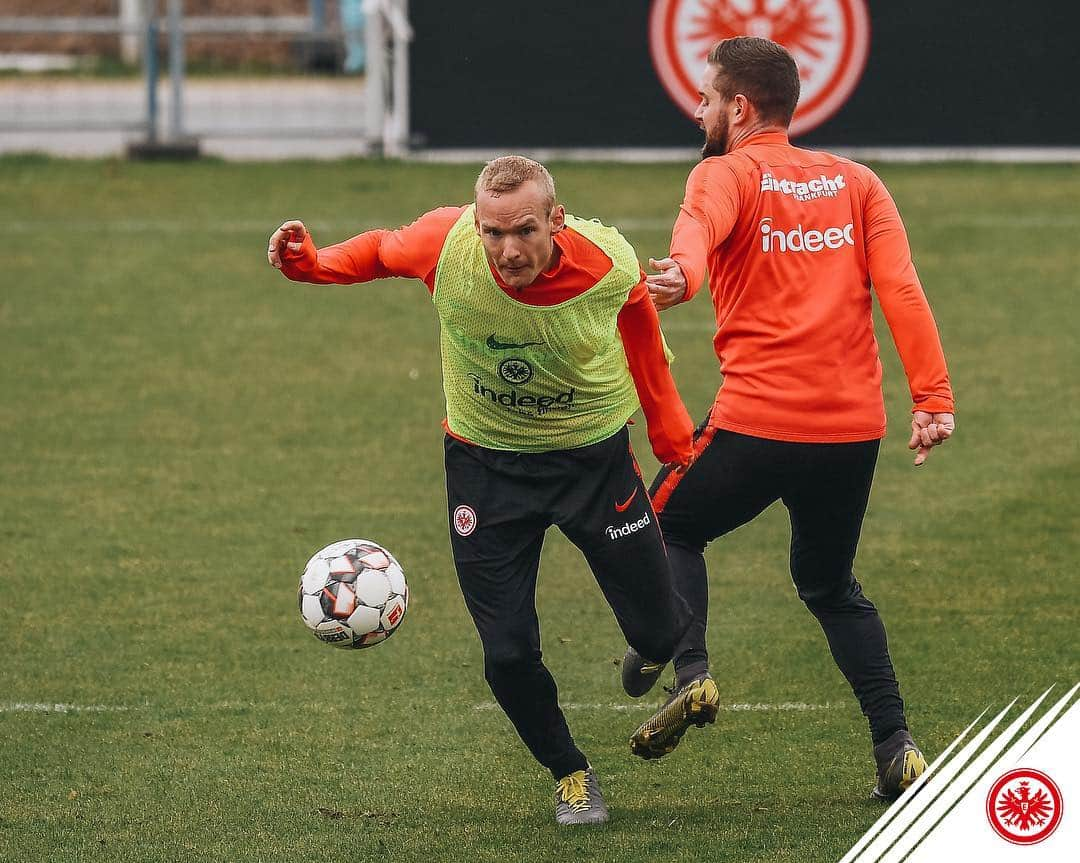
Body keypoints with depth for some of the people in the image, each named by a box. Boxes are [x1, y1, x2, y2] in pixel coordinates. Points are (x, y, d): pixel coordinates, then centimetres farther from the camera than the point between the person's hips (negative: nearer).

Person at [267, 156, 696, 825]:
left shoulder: (609, 265, -25)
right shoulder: (446, 243, -26)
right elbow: (381, 251, -1)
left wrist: (674, 439, 5)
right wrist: (312, 264, -19)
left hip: (595, 456, 0)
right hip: (486, 463, 0)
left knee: (657, 635, 4)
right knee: (509, 655, -4)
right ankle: (571, 776, 26)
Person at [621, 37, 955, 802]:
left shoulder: (725, 177, 0)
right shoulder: (855, 182, 13)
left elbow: (700, 227, -26)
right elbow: (902, 289, 1)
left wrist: (680, 274, -48)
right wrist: (934, 399, -4)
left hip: (758, 421, -5)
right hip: (855, 425, 5)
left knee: (669, 528, 20)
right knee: (830, 585, 23)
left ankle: (688, 670, -3)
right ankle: (896, 745, 9)